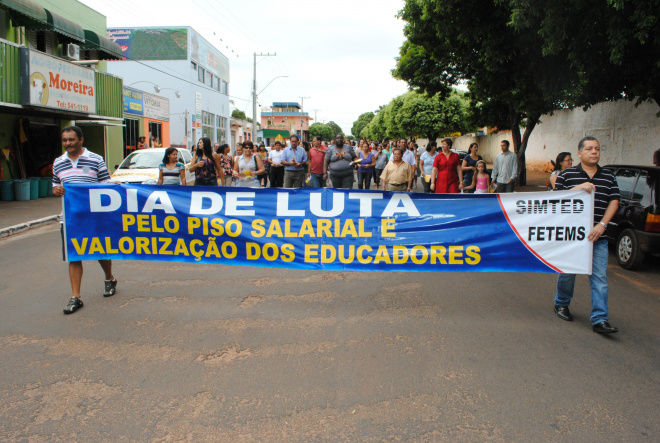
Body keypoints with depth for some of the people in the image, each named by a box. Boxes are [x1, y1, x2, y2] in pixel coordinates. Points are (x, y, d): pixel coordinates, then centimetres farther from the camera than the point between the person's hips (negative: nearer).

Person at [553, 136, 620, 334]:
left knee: (600, 278, -2)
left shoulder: (608, 177, 10)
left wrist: (602, 224, -8)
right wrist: (578, 188, -19)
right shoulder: (567, 175, 1)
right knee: (567, 273, 10)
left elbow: (614, 202, 5)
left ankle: (600, 319, 1)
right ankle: (561, 304, 32)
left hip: (598, 236, 2)